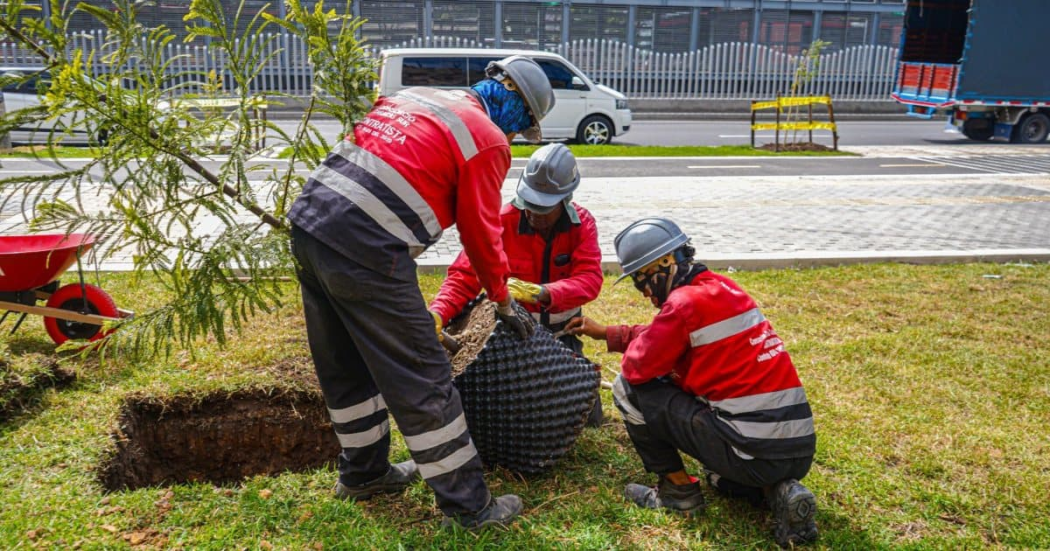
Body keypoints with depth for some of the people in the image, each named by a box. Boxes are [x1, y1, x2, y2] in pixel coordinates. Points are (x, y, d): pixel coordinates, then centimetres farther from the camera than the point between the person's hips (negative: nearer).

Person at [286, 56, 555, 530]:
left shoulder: (414, 97, 22)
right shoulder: (488, 139, -1)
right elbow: (481, 233, 3)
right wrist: (504, 302, 17)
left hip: (307, 224, 9)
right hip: (365, 250, -9)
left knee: (345, 365, 21)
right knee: (421, 379, 1)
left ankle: (362, 472, 39)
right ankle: (467, 505, 13)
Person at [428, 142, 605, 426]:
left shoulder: (582, 224, -12)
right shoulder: (502, 222, -18)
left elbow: (589, 279, -27)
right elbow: (464, 275, -23)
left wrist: (539, 292, -45)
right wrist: (437, 314, -42)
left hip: (560, 329, 1)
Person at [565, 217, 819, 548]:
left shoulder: (686, 301, -14)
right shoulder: (723, 287, 12)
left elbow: (636, 368, -9)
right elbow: (660, 335, 24)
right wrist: (605, 333, 30)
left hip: (753, 454, -8)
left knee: (629, 389, 0)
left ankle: (677, 491, 10)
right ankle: (779, 490, 11)